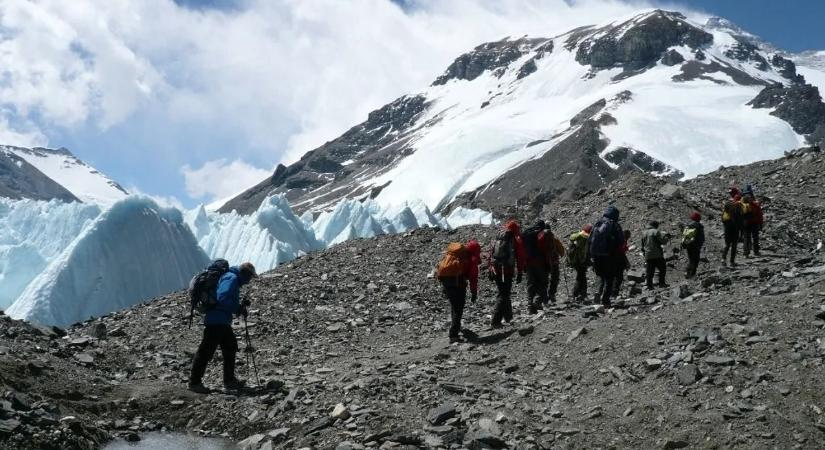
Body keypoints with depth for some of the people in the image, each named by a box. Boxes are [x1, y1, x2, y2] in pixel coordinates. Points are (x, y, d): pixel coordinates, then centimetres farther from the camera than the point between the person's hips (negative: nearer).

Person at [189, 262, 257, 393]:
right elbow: (222, 299, -24)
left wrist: (241, 305, 11)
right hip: (216, 321, -11)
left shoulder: (233, 279, 21)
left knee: (230, 348, 17)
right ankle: (194, 382, 0)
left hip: (222, 322, 11)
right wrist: (239, 309, -16)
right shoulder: (232, 278, -12)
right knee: (206, 351, -6)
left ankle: (229, 380, 25)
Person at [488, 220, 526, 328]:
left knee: (503, 293, 21)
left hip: (495, 271, 5)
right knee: (504, 295, 0)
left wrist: (490, 270, 20)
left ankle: (508, 316, 33)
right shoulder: (516, 239, 1)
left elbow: (490, 256, 16)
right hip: (507, 271, -5)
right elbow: (520, 258, -4)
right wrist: (520, 273, -1)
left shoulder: (497, 239, 15)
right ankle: (496, 321, -10)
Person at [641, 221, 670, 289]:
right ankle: (661, 283, 1)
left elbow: (642, 245, 21)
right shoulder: (656, 232, -7)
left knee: (650, 271, 7)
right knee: (662, 269, 5)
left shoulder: (644, 234, 15)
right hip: (657, 255, -6)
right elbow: (663, 241, -12)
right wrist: (667, 237, 7)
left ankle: (649, 285, 5)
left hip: (648, 256, 6)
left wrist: (644, 253, 29)